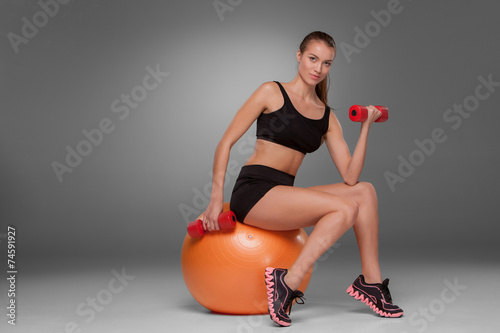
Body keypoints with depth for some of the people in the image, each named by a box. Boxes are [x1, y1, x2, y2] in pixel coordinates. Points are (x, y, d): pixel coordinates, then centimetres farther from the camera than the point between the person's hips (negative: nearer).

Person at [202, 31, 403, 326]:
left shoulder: (327, 117, 13)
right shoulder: (272, 92, 0)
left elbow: (350, 177, 3)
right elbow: (227, 141, -4)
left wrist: (366, 127, -5)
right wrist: (217, 196, -13)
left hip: (283, 196, 6)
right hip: (253, 192, -6)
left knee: (364, 191, -6)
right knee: (346, 208, -22)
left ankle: (371, 281, -2)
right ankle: (287, 282, -21)